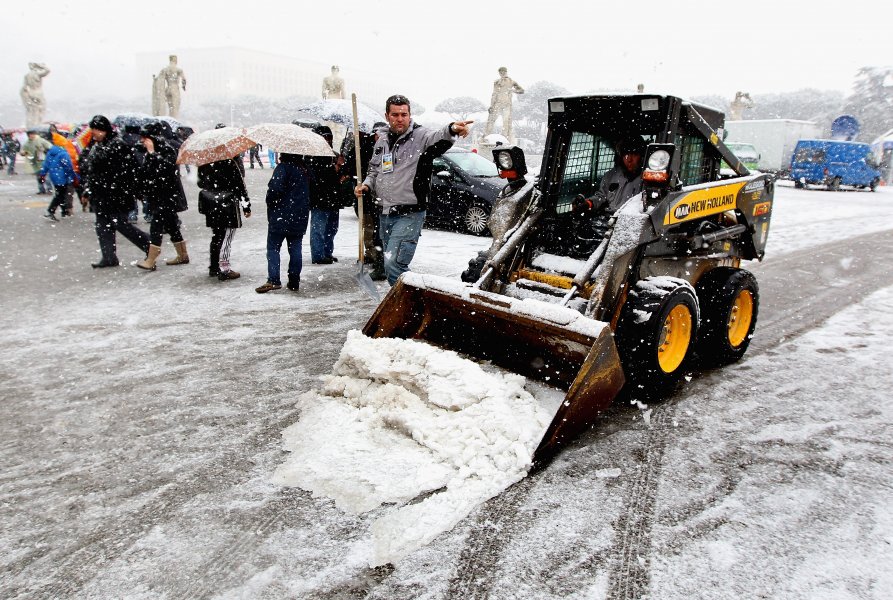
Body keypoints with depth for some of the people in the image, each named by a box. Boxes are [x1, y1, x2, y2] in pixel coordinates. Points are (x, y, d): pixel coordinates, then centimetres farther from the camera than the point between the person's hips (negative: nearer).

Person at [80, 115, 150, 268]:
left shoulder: (118, 145, -13)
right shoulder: (96, 146, 15)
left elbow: (130, 168, -17)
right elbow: (90, 170, 21)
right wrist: (87, 191, 19)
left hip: (115, 195, -9)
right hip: (100, 195, 9)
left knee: (121, 224, -7)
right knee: (102, 226, 9)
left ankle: (150, 246, 6)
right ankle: (109, 257, 15)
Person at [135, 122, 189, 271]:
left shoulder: (167, 150, -13)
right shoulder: (150, 153, 13)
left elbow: (163, 167, -28)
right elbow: (145, 172, 19)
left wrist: (152, 153, -23)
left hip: (167, 196, -9)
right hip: (158, 196, 9)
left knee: (156, 225, -10)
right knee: (171, 226, 13)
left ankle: (150, 261, -9)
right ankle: (183, 255, 22)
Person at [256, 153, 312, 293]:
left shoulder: (283, 167, -13)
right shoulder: (304, 169, 10)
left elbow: (275, 189, -21)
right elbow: (309, 191, 17)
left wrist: (270, 203, -5)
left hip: (281, 215, -6)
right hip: (300, 217, 6)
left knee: (273, 247, 0)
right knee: (295, 248, 9)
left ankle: (273, 280, -8)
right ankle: (294, 281, 10)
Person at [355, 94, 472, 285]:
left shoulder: (420, 135, -8)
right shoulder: (382, 139, 12)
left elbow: (438, 137, -31)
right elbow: (374, 169, 25)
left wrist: (452, 130, -54)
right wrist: (366, 184, 4)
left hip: (409, 214, -7)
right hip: (385, 214, 7)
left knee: (394, 264, -18)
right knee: (391, 265, 16)